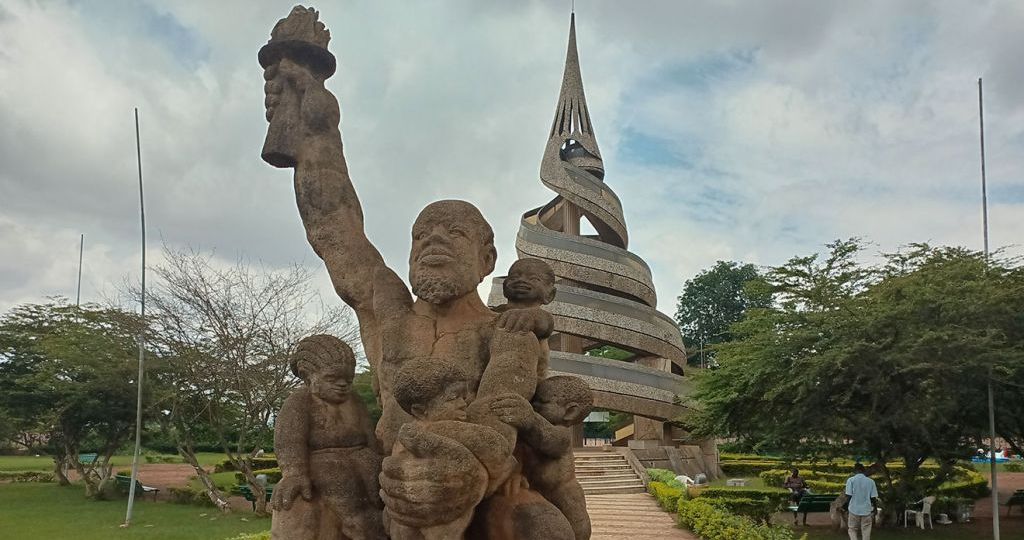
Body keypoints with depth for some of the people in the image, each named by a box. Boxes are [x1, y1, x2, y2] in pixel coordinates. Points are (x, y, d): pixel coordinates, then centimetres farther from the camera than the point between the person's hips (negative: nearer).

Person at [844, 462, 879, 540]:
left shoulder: (851, 480, -5)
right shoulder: (871, 481, 1)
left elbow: (849, 496, -9)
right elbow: (874, 498, 1)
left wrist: (846, 508, 4)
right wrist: (875, 508, 17)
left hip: (854, 510, -2)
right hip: (866, 511, 2)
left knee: (852, 530, 12)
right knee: (866, 532, 9)